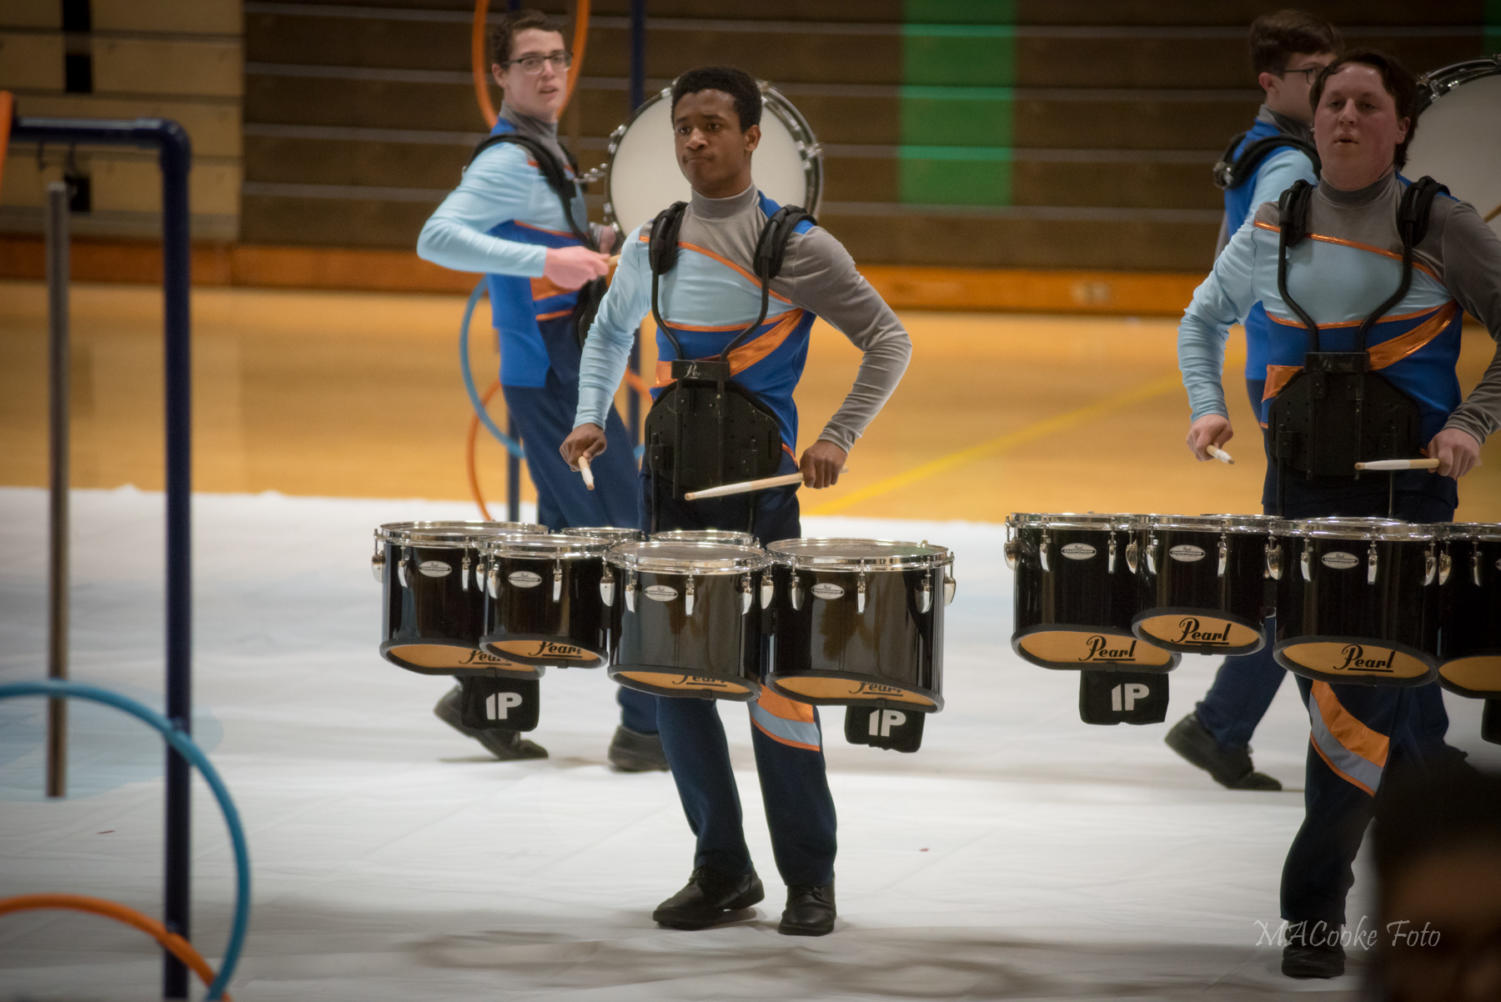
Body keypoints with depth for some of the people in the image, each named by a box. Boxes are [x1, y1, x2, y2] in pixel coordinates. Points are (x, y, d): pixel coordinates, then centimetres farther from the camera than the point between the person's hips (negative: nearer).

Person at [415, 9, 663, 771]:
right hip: (550, 376, -10)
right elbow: (436, 239, -28)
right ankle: (646, 727, -8)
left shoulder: (544, 152, 15)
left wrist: (595, 244, 15)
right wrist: (546, 261, -36)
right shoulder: (508, 163, -15)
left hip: (564, 373, 10)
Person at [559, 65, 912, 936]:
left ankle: (810, 879, 4)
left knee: (774, 674, -6)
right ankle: (722, 869, 15)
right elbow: (611, 331, 25)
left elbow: (888, 341, -1)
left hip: (757, 484, -5)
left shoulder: (798, 247, -6)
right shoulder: (652, 245, 8)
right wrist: (593, 417, 10)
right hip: (668, 481, 5)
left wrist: (839, 437, -11)